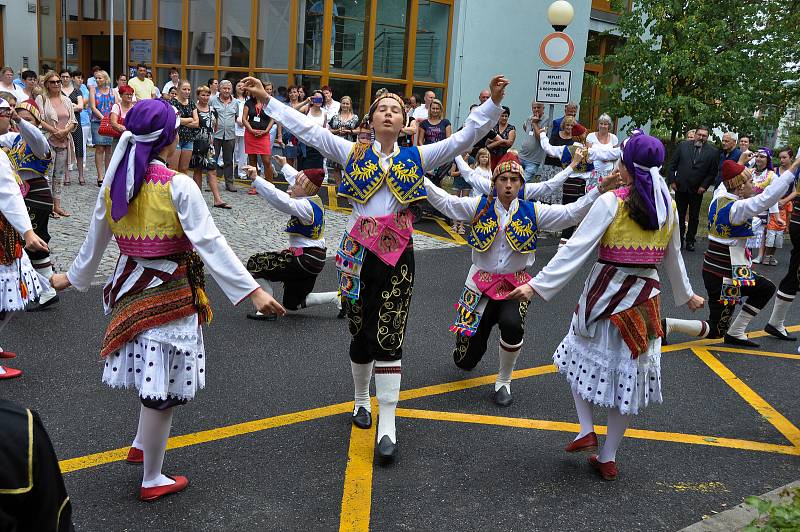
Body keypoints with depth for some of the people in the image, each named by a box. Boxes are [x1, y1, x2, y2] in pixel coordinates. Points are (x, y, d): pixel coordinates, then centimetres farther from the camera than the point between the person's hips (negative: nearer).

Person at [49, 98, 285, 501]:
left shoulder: (114, 183, 2)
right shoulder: (178, 186, -17)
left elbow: (95, 238, 13)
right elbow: (210, 244, -21)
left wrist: (74, 276, 30)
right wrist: (253, 291, -20)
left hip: (131, 286, 7)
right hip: (169, 294, -7)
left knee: (154, 375, 26)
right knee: (163, 384, 5)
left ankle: (142, 445, 39)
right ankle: (152, 481, 18)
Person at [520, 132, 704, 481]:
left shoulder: (610, 203, -11)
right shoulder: (669, 208, 4)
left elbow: (576, 249, -16)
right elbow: (673, 258, 16)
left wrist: (538, 285, -15)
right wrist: (686, 295, 32)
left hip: (606, 293, -4)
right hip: (645, 299, 4)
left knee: (582, 358, 20)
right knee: (629, 374, 11)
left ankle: (586, 430, 10)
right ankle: (607, 458, 19)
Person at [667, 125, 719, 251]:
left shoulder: (712, 152, -2)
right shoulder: (683, 145, 1)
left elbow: (713, 172, -1)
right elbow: (673, 164, 4)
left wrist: (704, 186, -9)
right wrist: (672, 181, -2)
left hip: (697, 190, -1)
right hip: (680, 187, 1)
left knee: (694, 217, 8)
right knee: (679, 215, 7)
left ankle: (690, 241, 17)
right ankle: (679, 239, 16)